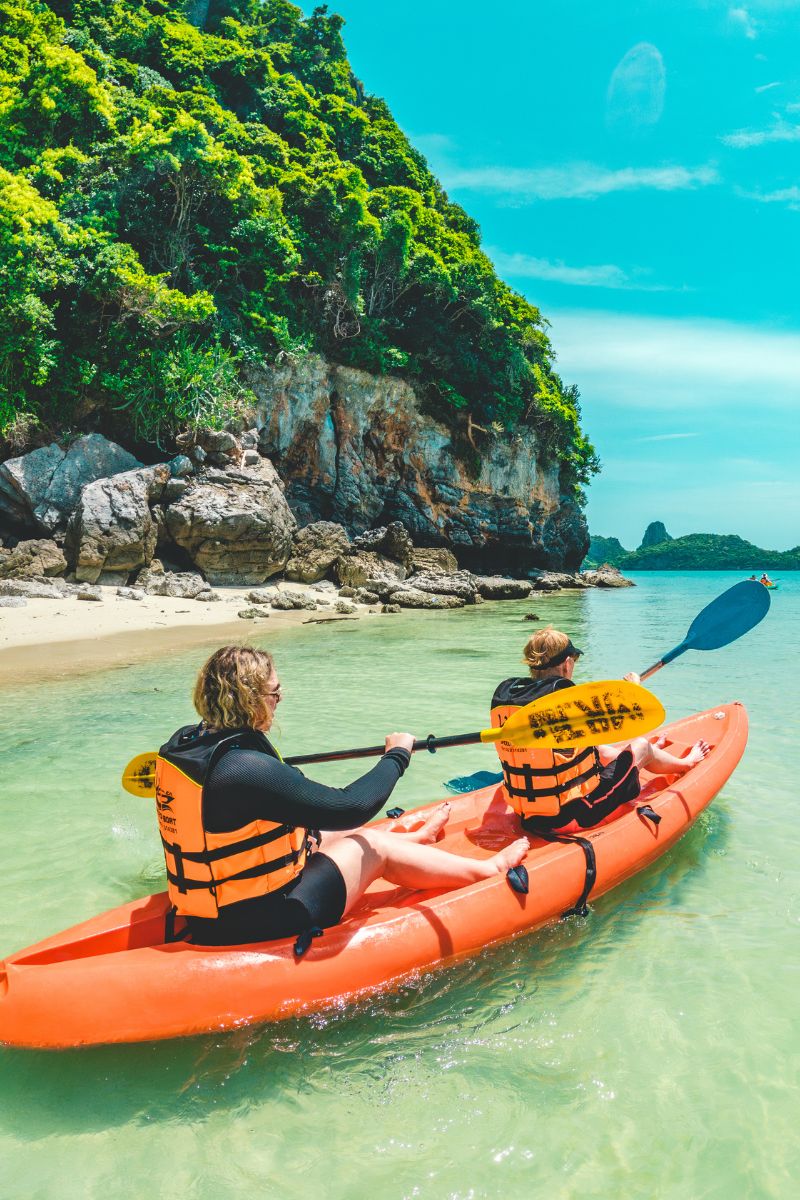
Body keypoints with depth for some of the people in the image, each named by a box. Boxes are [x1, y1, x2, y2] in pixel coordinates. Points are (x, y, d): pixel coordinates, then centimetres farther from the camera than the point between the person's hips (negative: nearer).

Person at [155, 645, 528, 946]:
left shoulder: (183, 744, -3)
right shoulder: (248, 769, -32)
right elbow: (351, 807, -29)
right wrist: (397, 755, -14)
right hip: (261, 923, -9)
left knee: (318, 835, 25)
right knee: (372, 848, 5)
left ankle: (415, 838, 51)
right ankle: (489, 869, 24)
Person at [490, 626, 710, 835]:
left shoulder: (502, 692, -5)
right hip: (575, 815, -6)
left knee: (598, 749, 31)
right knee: (641, 745, 18)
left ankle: (652, 755, 61)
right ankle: (686, 763, 51)